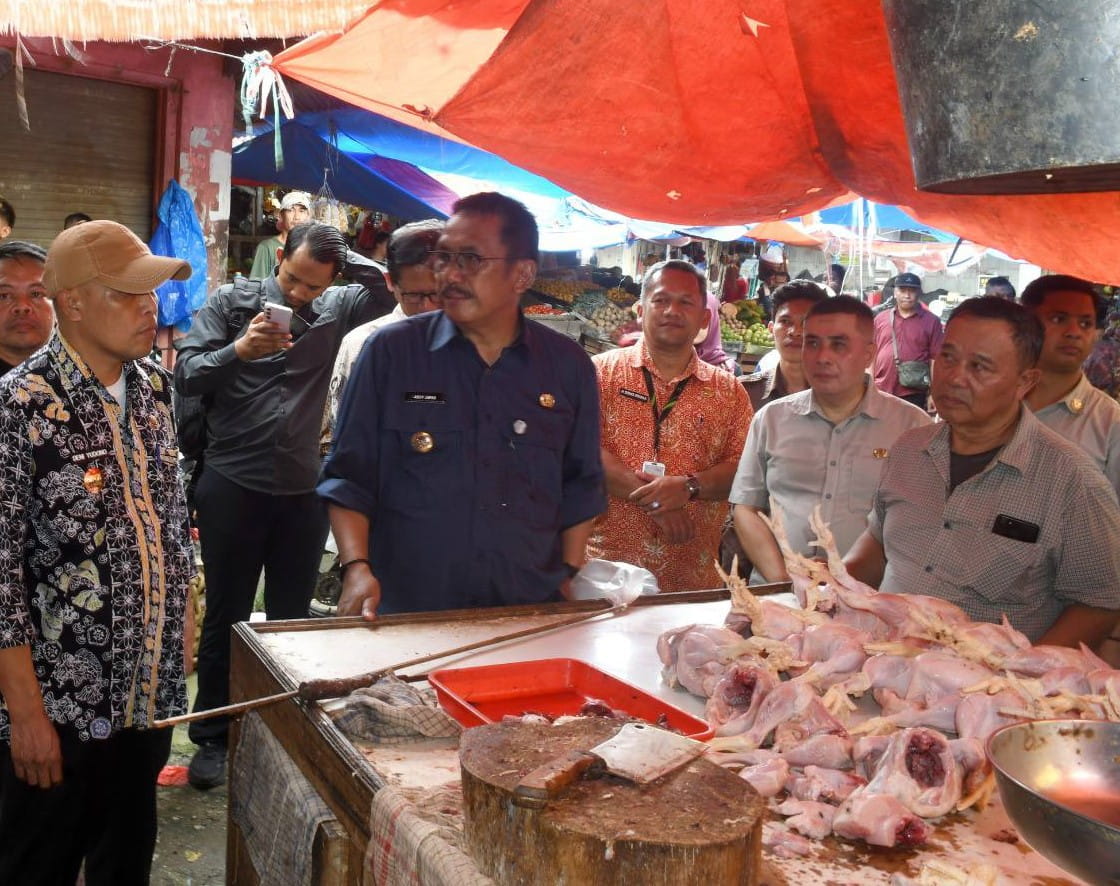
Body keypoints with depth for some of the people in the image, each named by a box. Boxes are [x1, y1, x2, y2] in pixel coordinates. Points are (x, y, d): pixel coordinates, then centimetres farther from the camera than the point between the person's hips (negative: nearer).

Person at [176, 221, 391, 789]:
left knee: (291, 617, 13)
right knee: (226, 616, 8)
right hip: (232, 486, -2)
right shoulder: (232, 302, -1)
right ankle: (212, 738, 21)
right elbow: (186, 375, -6)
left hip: (301, 491, 3)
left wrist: (340, 253, -2)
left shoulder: (334, 311, 6)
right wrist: (238, 350, -23)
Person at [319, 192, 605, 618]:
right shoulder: (391, 351, -3)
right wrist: (356, 567, -14)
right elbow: (348, 476, -1)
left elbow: (580, 486, 12)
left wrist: (569, 578, 6)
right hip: (405, 613, -2)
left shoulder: (569, 366, 4)